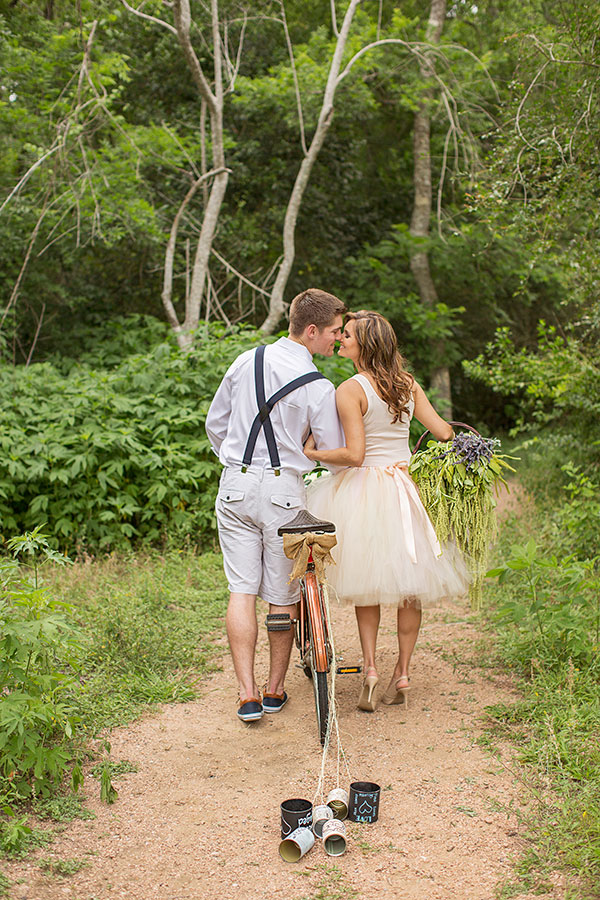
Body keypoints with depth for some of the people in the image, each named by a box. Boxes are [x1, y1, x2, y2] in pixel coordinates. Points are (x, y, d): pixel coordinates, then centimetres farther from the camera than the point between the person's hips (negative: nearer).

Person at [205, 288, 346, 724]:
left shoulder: (246, 361, 5)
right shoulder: (318, 387, -10)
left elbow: (215, 423, 13)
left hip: (236, 485, 4)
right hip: (284, 490, -3)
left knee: (242, 591, 5)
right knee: (283, 596, 10)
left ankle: (247, 693, 3)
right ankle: (275, 690, 20)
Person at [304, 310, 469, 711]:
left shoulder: (350, 390, -11)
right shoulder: (408, 384, 5)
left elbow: (354, 454, -17)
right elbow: (444, 431, 5)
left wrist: (310, 453, -5)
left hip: (365, 490, -4)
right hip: (406, 489, 4)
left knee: (367, 582, 10)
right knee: (409, 582, 10)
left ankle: (370, 667, 4)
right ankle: (403, 673, 16)